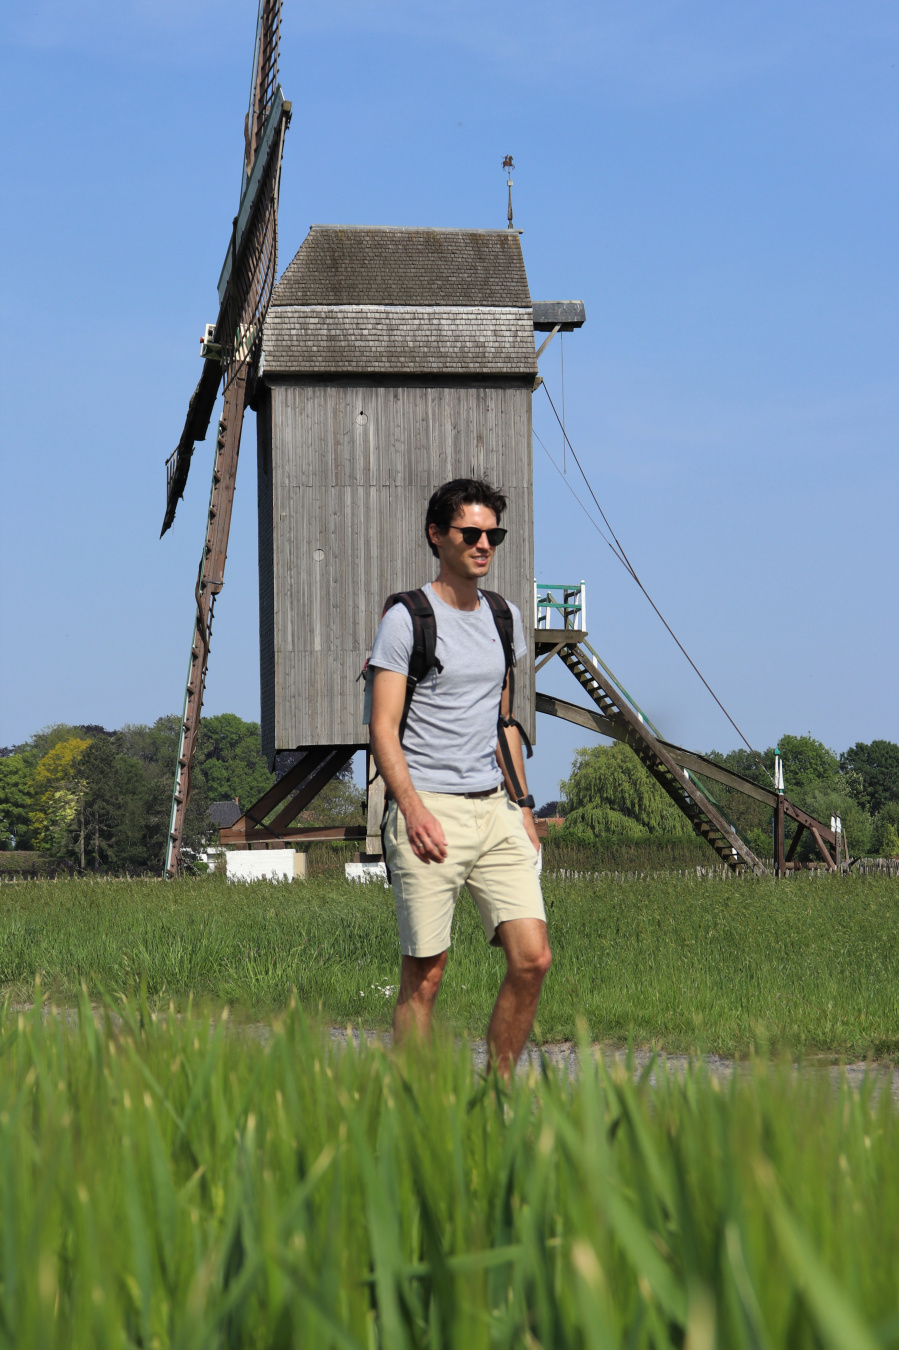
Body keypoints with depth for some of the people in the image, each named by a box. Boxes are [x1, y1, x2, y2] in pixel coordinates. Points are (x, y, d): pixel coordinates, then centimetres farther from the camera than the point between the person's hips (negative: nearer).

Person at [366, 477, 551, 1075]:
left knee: (532, 959, -5)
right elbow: (383, 727, -8)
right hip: (430, 811, -6)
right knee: (425, 975, -4)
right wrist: (412, 808, -20)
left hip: (495, 808, 6)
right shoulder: (407, 618, -4)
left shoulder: (504, 618, 15)